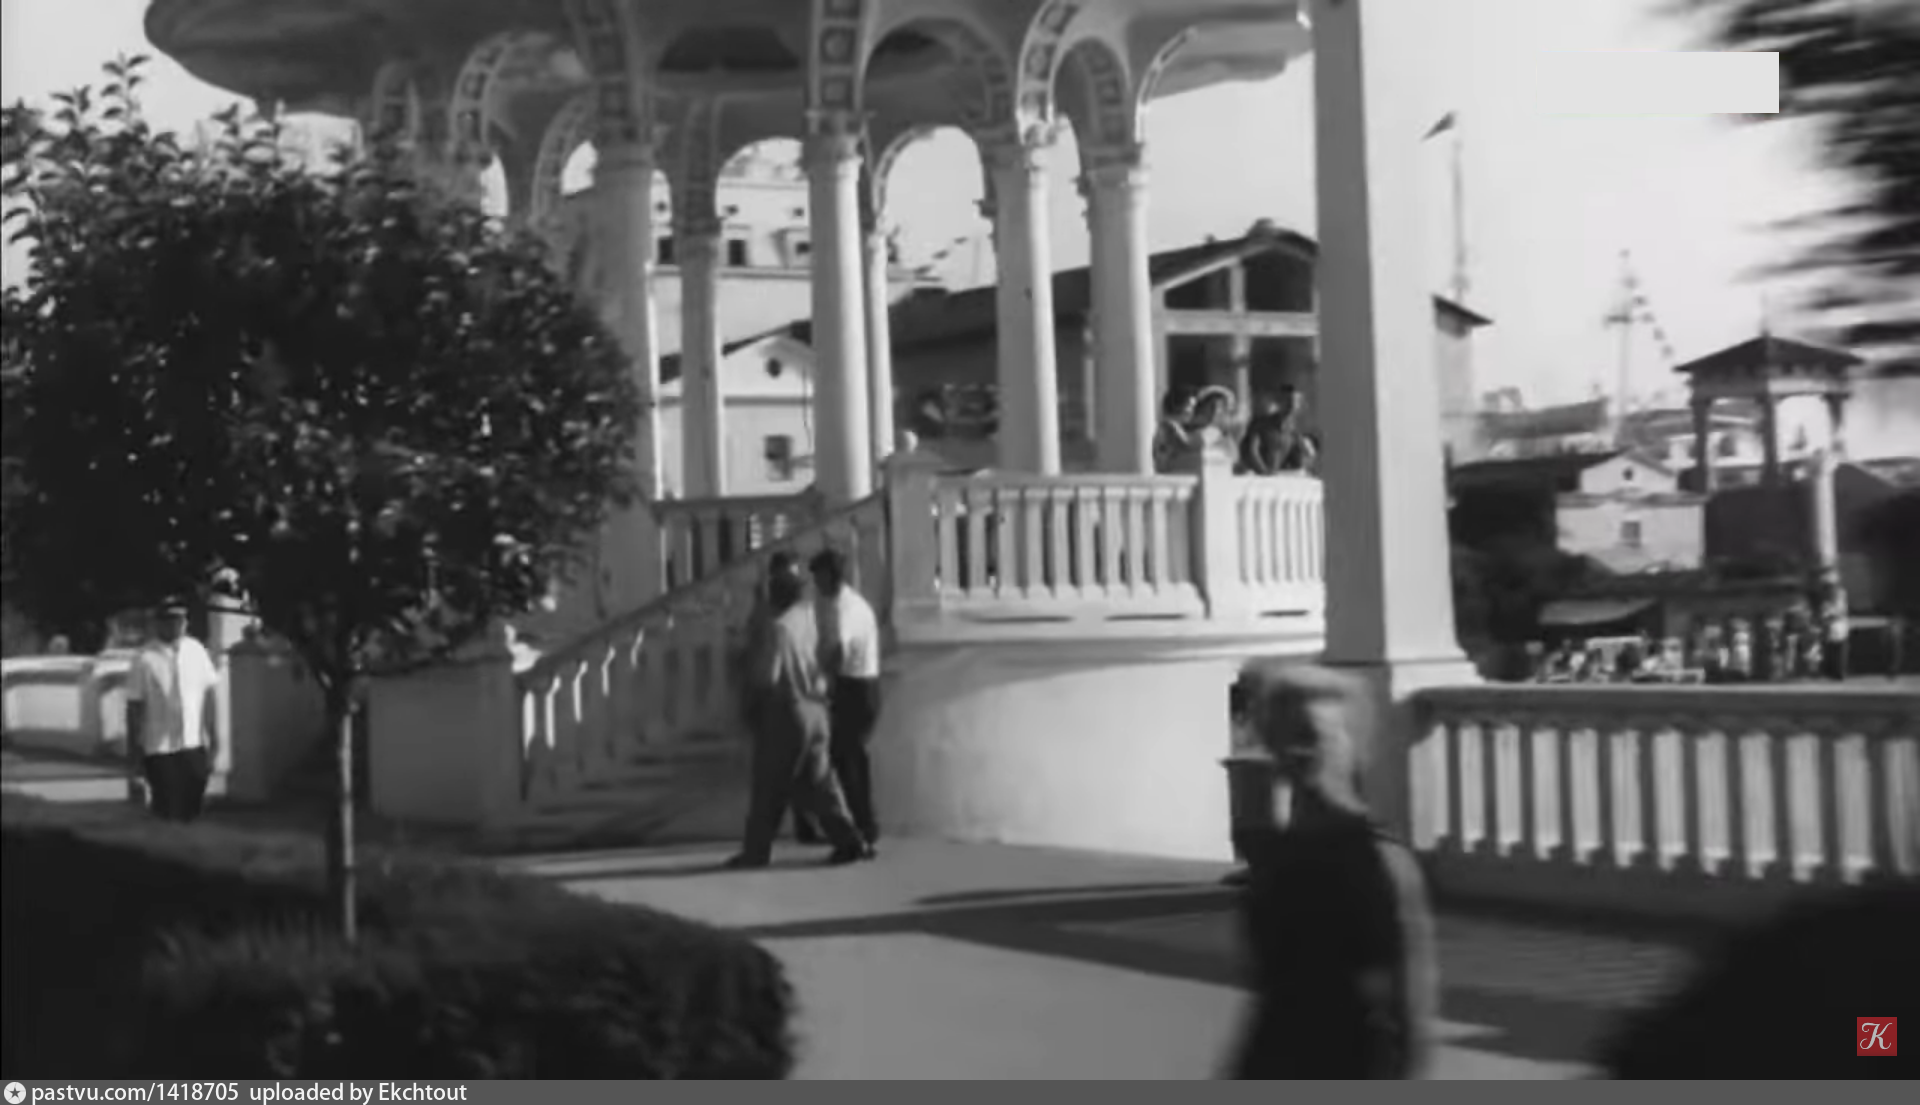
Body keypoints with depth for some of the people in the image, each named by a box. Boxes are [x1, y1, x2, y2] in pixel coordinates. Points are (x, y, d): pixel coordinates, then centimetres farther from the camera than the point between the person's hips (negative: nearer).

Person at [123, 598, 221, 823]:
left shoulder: (197, 651, 2)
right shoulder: (145, 659, -8)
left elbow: (211, 694, 6)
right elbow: (134, 708, -6)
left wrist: (214, 738, 3)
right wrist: (133, 754, -4)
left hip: (195, 745, 3)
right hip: (160, 749, -3)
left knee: (192, 810, 7)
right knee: (167, 813, -1)